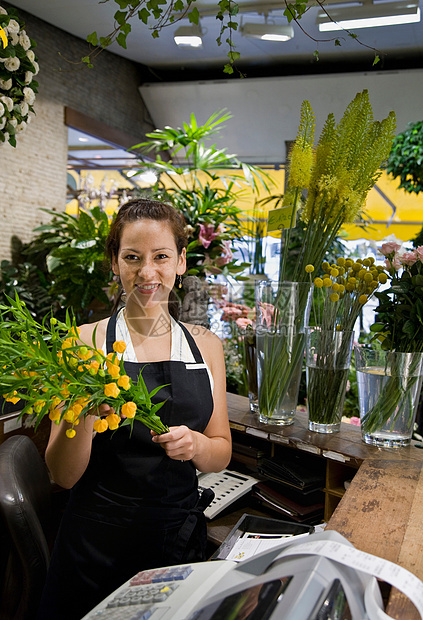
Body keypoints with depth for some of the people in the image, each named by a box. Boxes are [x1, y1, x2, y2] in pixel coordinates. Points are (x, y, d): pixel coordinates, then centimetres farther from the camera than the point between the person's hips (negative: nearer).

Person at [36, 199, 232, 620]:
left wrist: (195, 444, -16)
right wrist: (82, 414, -29)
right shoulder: (86, 342, -10)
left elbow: (222, 454, 5)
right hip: (99, 543, -2)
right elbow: (63, 475, -10)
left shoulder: (206, 345, -1)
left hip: (182, 536, 3)